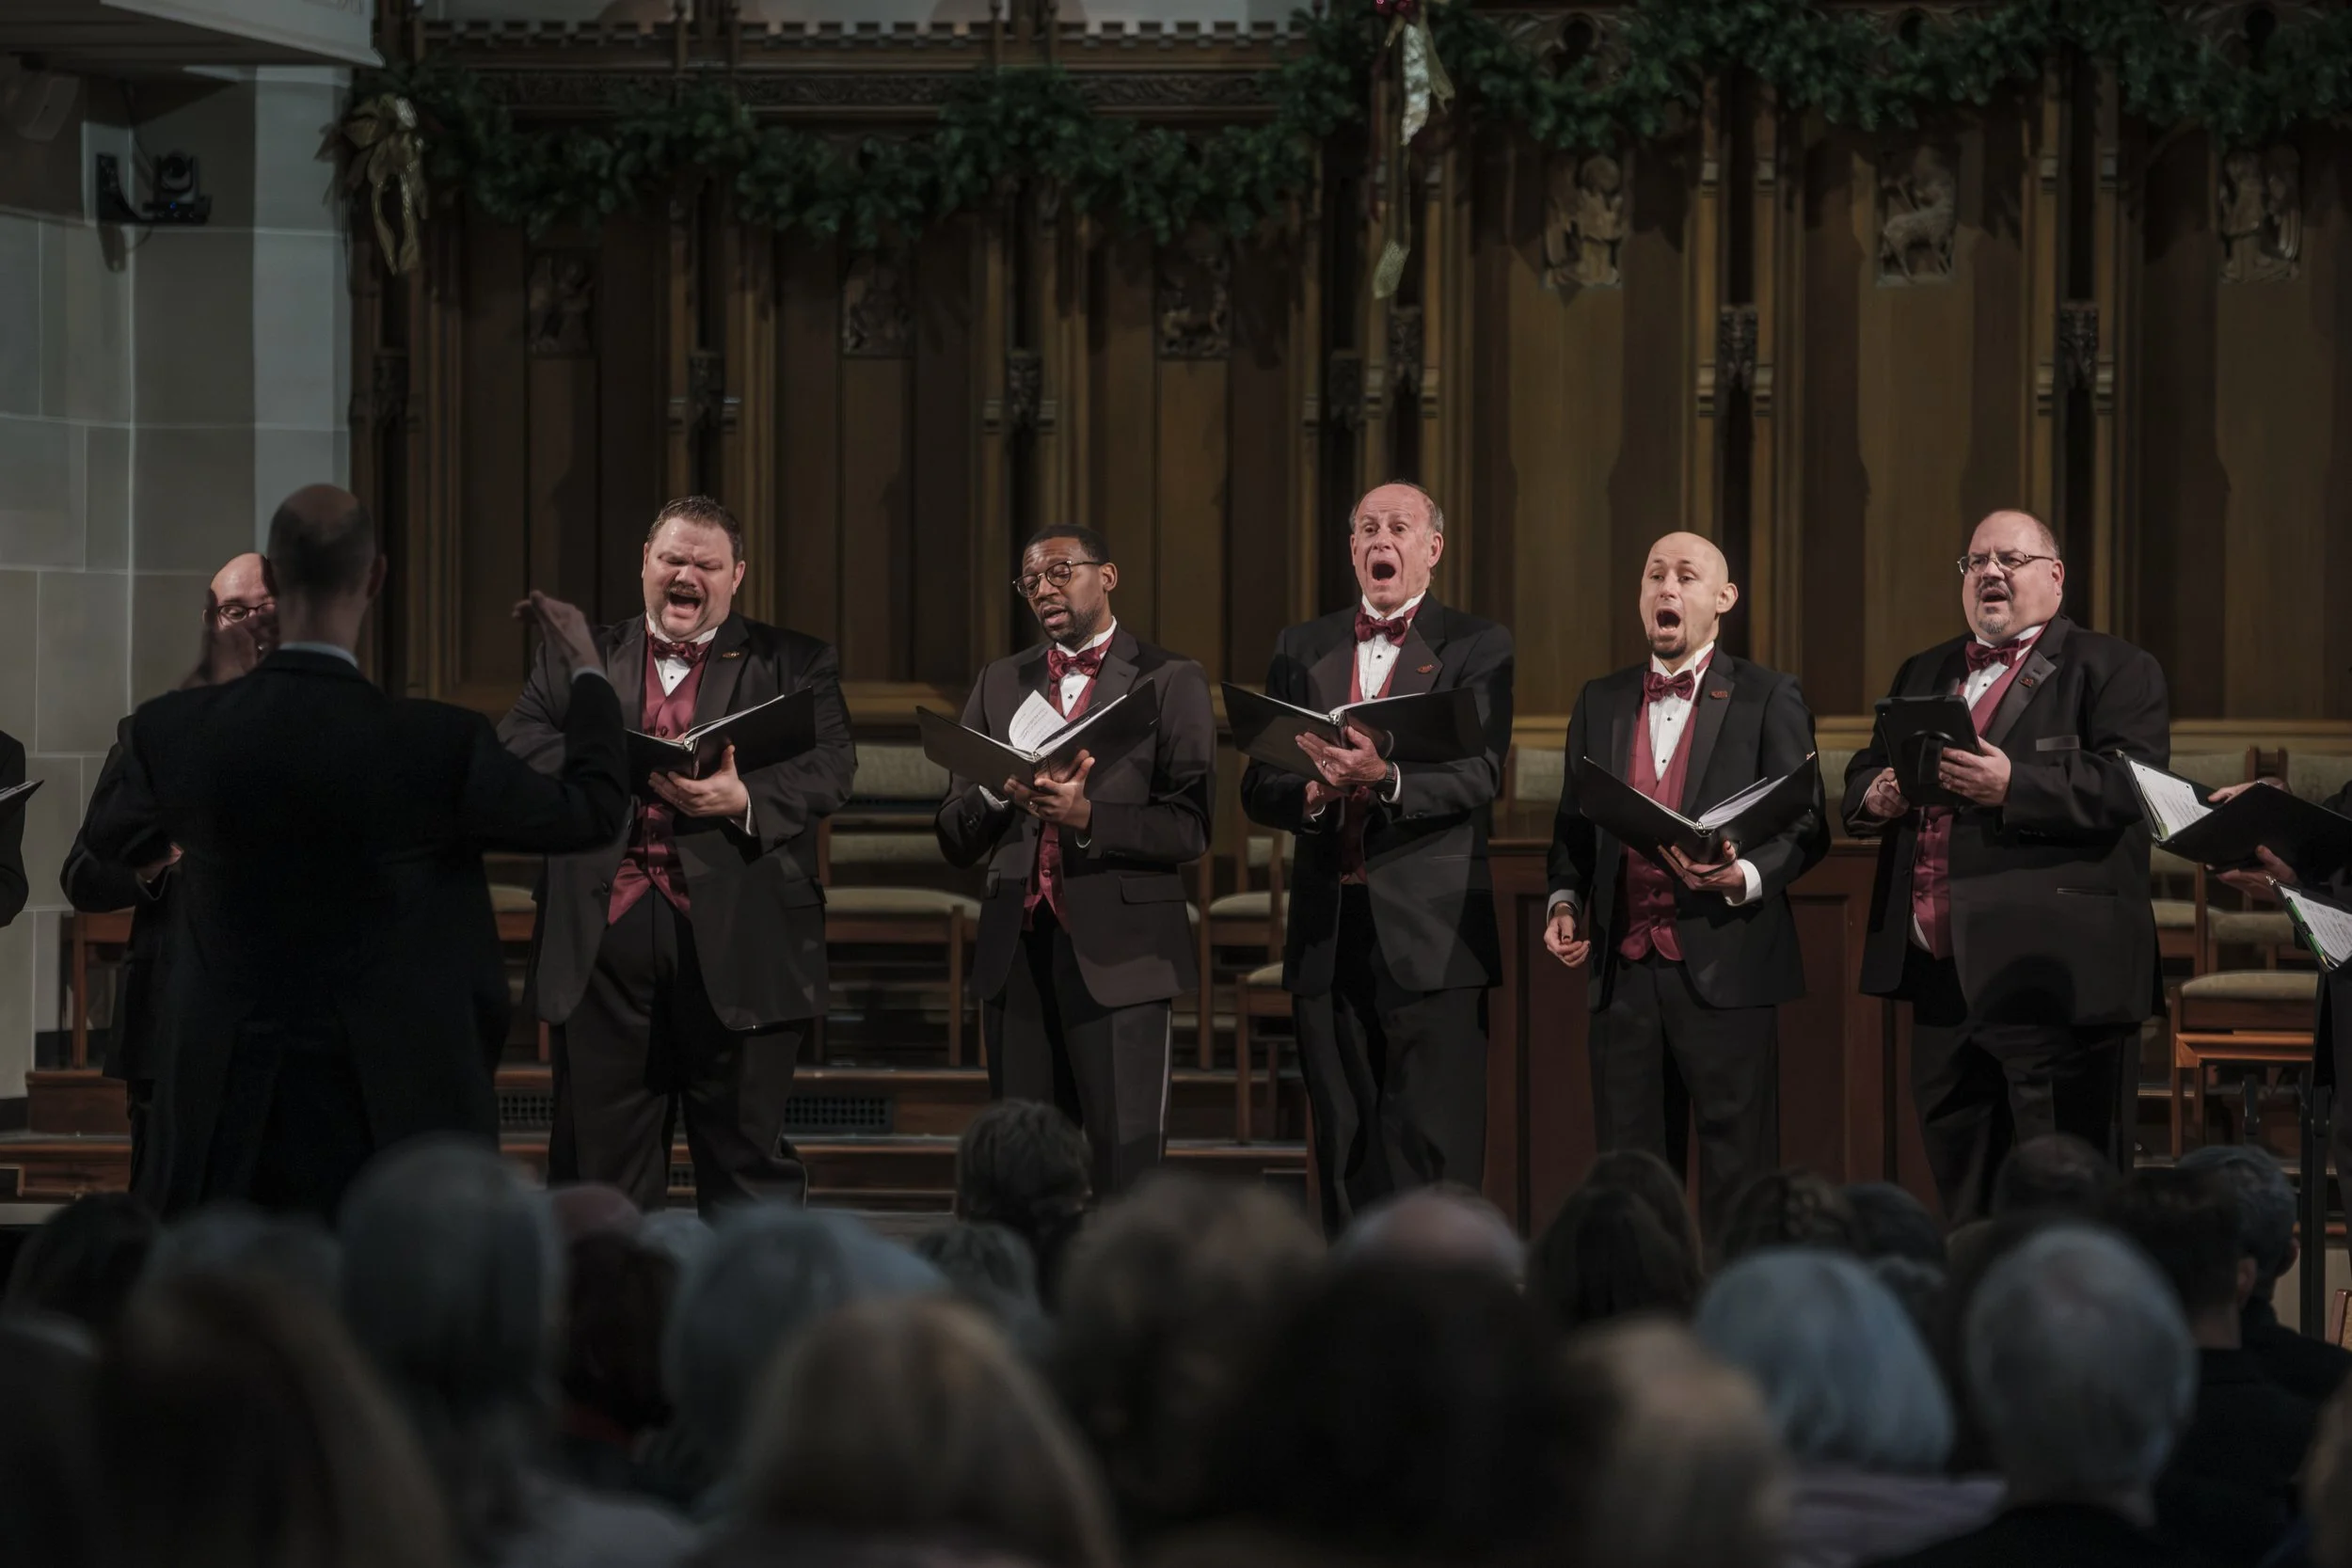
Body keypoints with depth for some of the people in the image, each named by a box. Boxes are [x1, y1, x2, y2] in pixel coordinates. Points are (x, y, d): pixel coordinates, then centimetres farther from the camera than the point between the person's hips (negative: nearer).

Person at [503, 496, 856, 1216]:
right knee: (598, 1162, 7)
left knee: (749, 1161, 2)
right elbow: (519, 745, 2)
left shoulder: (795, 665, 10)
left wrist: (745, 799, -22)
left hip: (736, 946, -2)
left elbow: (830, 767, -3)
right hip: (602, 935, 2)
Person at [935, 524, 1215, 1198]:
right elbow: (955, 839, 12)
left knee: (1127, 1166, -8)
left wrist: (1087, 816, -20)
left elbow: (1190, 828, -7)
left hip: (1117, 951, -5)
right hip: (1016, 950, 5)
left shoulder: (1168, 681, 2)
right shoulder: (1000, 685, 16)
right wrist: (999, 792, -9)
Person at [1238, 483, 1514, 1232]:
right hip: (1329, 933, 4)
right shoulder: (1302, 649, 16)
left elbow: (1480, 775, -10)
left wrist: (1385, 777, -26)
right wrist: (1312, 794, -11)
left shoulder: (1477, 646, 4)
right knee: (1345, 1148, 6)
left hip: (1429, 936, -4)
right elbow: (1258, 788, 11)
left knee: (1436, 1149, -8)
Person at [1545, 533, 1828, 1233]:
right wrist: (1564, 899, 3)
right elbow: (1573, 825, 21)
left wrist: (1742, 878, -19)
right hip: (1624, 969, 4)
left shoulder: (1768, 699, 2)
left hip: (1726, 967, -4)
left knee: (1737, 1176, -4)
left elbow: (1806, 827, -1)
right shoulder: (1601, 702, 16)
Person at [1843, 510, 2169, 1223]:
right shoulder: (1923, 674, 22)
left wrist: (2014, 787, -25)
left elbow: (2131, 785, -14)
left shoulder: (2112, 670, 0)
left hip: (2052, 976, -7)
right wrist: (1875, 798, -1)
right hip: (1941, 971, 7)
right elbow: (1860, 779, 24)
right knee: (1958, 1171, 14)